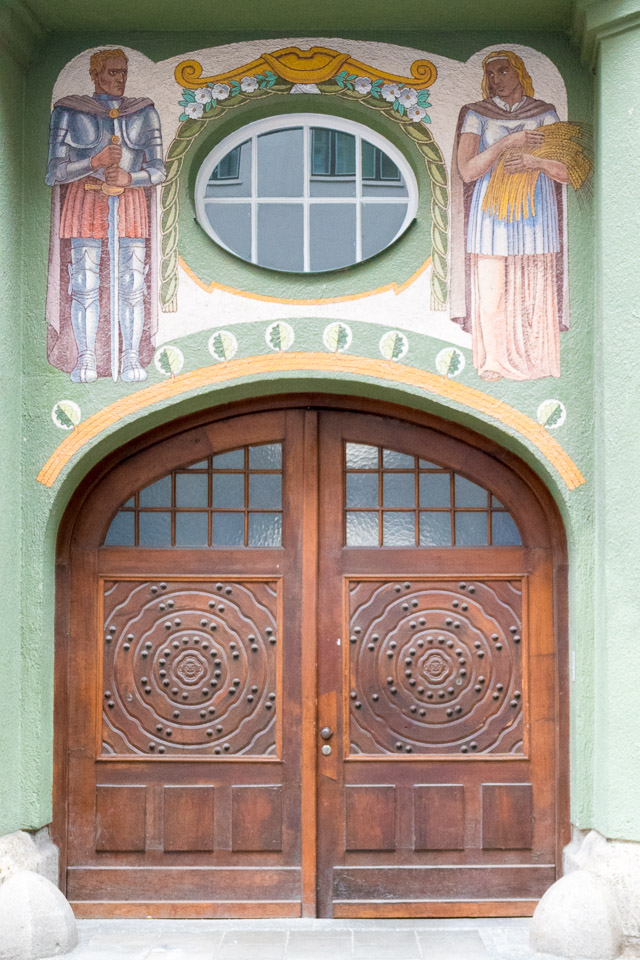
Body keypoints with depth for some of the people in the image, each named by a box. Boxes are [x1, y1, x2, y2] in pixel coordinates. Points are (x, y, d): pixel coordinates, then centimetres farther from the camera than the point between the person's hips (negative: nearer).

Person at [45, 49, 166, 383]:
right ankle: (85, 358, 2)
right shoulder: (70, 112, 5)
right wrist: (95, 162, -16)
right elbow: (54, 172, -1)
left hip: (130, 201, 2)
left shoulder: (143, 112, 11)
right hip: (85, 202, -1)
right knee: (85, 285, -6)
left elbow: (159, 169, 7)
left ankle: (131, 358, 1)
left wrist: (129, 177, -13)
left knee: (132, 284, -5)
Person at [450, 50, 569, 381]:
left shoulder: (544, 114, 9)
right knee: (491, 291, -4)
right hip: (491, 214, -1)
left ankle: (536, 363, 7)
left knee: (535, 291, -1)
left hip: (535, 217, 1)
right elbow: (467, 171, -7)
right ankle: (492, 362, 5)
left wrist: (537, 162, -15)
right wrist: (507, 143, -15)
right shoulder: (477, 115, 6)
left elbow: (566, 172, 5)